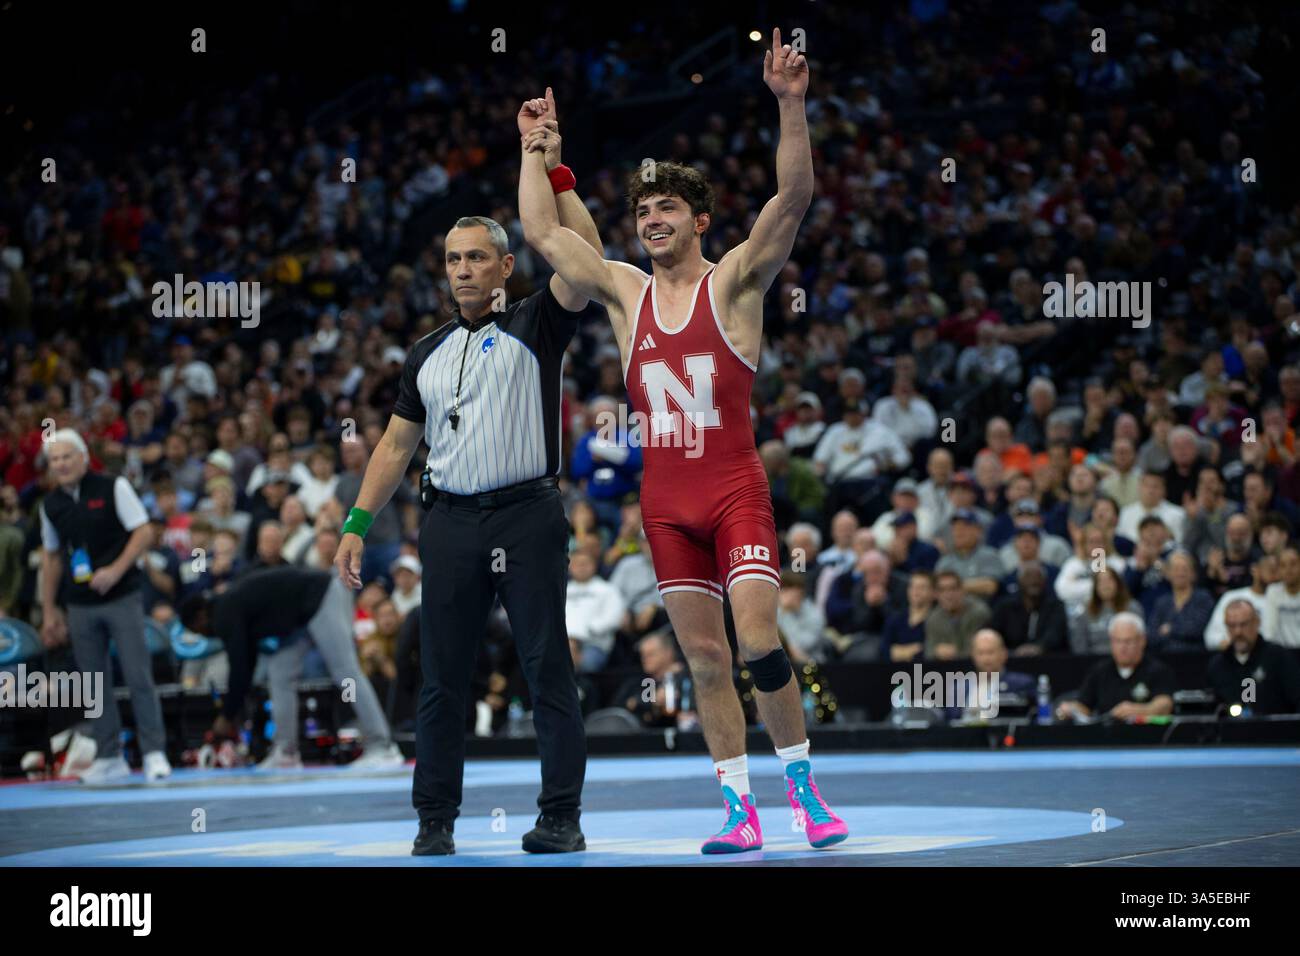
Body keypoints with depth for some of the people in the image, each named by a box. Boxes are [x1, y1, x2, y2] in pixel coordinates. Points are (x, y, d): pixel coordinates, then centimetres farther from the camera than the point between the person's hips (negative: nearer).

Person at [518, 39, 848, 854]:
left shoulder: (735, 281, -1)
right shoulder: (625, 292, 10)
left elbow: (794, 198, -14)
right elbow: (543, 233, 15)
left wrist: (790, 105, -24)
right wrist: (535, 154, 18)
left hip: (735, 488, -4)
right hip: (665, 497, 4)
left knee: (760, 641, -14)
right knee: (704, 656, 3)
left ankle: (802, 783, 3)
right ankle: (740, 807, 6)